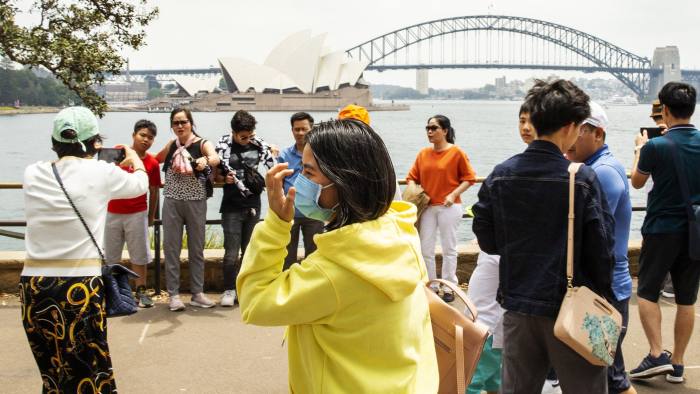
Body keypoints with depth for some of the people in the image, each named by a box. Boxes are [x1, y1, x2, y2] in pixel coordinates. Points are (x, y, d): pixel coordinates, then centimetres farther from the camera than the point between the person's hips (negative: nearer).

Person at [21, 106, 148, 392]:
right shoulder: (100, 173, -6)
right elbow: (141, 184, 14)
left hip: (33, 285, 4)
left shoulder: (33, 174, 3)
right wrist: (135, 159, 36)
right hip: (79, 286, -4)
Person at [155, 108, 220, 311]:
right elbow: (156, 160, 24)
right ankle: (174, 294, 9)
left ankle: (197, 293, 17)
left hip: (196, 202, -2)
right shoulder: (171, 146, 6)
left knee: (197, 248, 7)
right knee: (171, 248, 2)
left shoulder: (202, 144, -6)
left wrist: (205, 160, -49)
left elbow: (215, 158, -28)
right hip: (172, 202, 3)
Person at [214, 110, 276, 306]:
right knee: (231, 252, -6)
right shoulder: (223, 146, -6)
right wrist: (225, 179, -19)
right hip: (232, 207, -3)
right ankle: (229, 290, 8)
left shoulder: (259, 145, 1)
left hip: (253, 205, 3)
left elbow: (273, 168, 11)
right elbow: (215, 174, -1)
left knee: (250, 250, 10)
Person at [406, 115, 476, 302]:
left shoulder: (456, 152, -6)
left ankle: (449, 288, 18)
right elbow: (412, 177, 10)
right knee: (425, 249, 7)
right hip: (427, 206, 4)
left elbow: (469, 178, -5)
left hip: (449, 207, -4)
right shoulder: (423, 154, 6)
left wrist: (453, 195, -15)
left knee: (449, 249, 6)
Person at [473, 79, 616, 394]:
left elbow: (487, 241, 2)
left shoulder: (499, 176, -2)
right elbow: (601, 250, -11)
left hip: (517, 308, 4)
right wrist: (603, 299, 5)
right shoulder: (583, 179, -13)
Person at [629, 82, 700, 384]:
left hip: (662, 229, -4)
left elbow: (636, 182, 2)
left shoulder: (656, 146, -15)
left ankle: (657, 354, -1)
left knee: (647, 292, 9)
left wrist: (639, 149, 16)